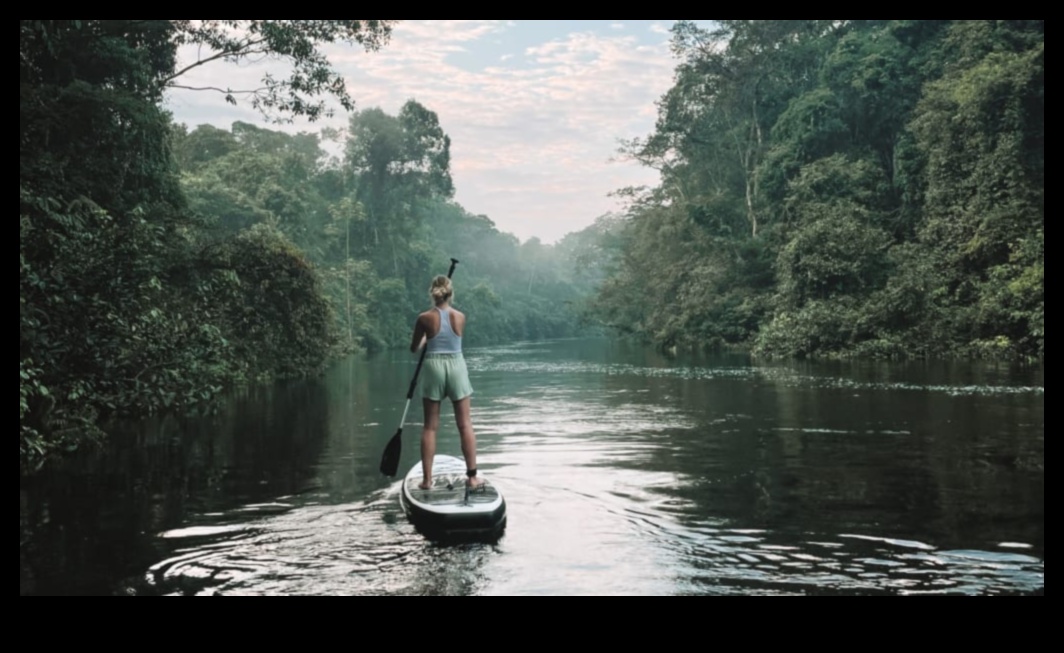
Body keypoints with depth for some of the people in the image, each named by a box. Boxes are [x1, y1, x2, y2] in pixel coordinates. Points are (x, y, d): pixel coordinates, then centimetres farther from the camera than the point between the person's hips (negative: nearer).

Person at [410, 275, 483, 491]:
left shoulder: (424, 318, -6)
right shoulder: (461, 317, -1)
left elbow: (414, 349, 7)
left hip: (433, 367, -1)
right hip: (456, 367, 1)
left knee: (430, 426, 6)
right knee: (465, 424, 4)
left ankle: (427, 479, 6)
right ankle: (472, 477, 4)